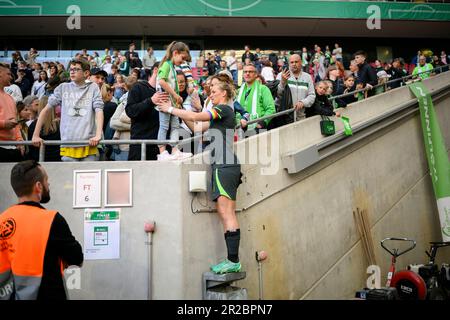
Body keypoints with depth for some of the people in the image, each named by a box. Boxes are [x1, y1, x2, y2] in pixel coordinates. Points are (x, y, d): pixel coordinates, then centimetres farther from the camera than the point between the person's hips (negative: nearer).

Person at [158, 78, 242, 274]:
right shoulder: (218, 114, 26)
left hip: (225, 166, -10)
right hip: (222, 166, 10)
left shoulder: (224, 109, -3)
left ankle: (233, 260, -11)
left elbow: (195, 117, -10)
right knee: (225, 213, 5)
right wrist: (178, 113, 19)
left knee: (226, 213, -12)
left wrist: (171, 109, 0)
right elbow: (197, 127, 23)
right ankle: (232, 260, 7)